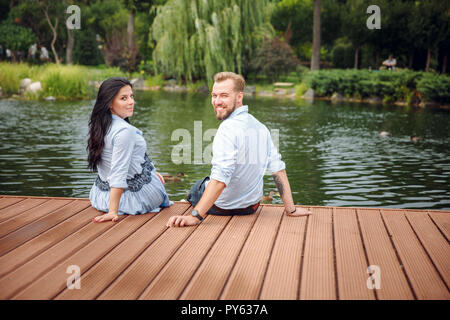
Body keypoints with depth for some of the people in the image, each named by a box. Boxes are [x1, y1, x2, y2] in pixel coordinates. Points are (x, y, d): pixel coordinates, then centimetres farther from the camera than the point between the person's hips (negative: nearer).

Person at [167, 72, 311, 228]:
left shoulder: (228, 128, -28)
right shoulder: (260, 127, -4)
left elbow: (220, 178, -36)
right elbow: (278, 168, -3)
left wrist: (195, 216, -38)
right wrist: (291, 209, 2)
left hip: (222, 206, -6)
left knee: (194, 189, 27)